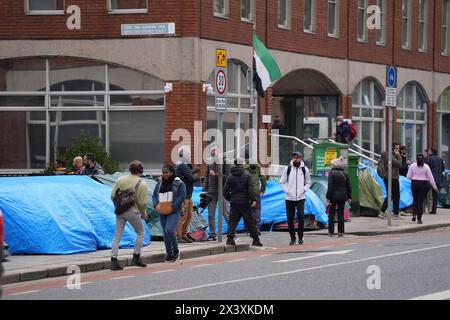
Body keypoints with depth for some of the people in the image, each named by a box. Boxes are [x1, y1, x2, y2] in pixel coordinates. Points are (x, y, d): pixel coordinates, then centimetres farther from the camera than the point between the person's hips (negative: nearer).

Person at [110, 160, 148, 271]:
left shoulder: (120, 180, 2)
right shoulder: (142, 184, -8)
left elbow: (113, 196, 2)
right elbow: (142, 203, -9)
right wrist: (143, 214, 9)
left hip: (120, 211, 4)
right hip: (133, 212, -4)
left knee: (117, 236, 9)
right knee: (140, 233, 17)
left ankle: (113, 261, 3)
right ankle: (136, 258, 17)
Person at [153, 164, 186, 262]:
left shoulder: (179, 183, -4)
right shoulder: (160, 183, 11)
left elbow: (182, 197, -10)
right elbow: (154, 195, 14)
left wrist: (172, 206, -18)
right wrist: (156, 204, -5)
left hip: (174, 211, -6)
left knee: (169, 230, -21)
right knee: (165, 232, 7)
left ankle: (176, 250, -2)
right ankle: (169, 254, 16)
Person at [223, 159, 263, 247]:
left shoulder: (230, 177, 4)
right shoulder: (247, 176, -4)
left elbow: (225, 191, 6)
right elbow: (251, 189, -14)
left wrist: (229, 198, 20)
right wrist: (253, 200, -12)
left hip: (234, 203, 2)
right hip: (245, 202, -2)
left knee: (232, 221, 3)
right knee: (250, 221, 6)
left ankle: (230, 238, -12)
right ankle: (255, 239, 10)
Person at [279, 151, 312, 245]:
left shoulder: (304, 169, 5)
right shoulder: (288, 169, 3)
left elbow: (308, 182, 15)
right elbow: (282, 182, 8)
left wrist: (304, 190, -1)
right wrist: (287, 191, -5)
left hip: (300, 198, -1)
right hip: (289, 198, 1)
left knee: (301, 216, -14)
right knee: (290, 218, 1)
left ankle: (300, 237, -1)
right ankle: (292, 238, 12)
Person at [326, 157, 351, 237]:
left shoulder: (332, 173, -10)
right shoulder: (344, 174, 7)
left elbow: (330, 186, -14)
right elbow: (348, 186, 10)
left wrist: (328, 197, -13)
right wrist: (349, 196, 16)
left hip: (334, 196, -5)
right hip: (342, 196, 5)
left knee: (331, 213, 3)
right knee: (341, 213, 9)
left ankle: (331, 232, 3)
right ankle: (340, 232, 7)